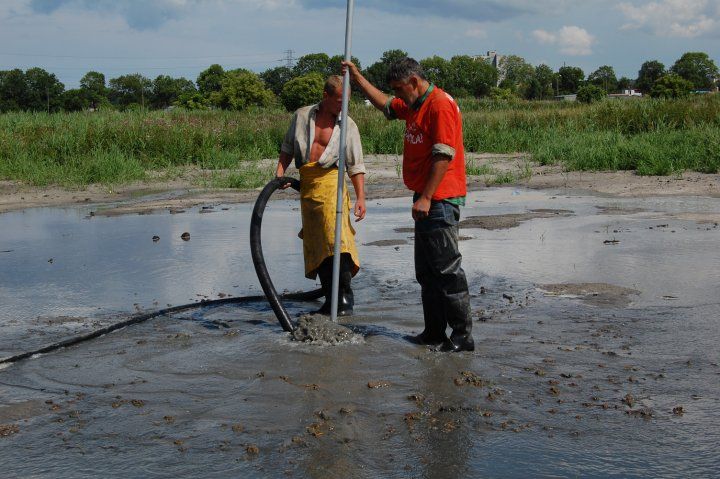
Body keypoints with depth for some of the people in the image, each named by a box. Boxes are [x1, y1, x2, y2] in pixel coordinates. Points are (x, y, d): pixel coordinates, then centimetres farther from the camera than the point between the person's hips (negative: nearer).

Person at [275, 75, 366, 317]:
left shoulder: (347, 125, 3)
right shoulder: (302, 116, 9)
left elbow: (356, 165, 2)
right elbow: (288, 147, 20)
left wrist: (361, 197, -6)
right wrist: (280, 172, 5)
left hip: (331, 182, -4)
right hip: (306, 185, 4)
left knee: (336, 239, -19)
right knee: (316, 246, 5)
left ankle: (345, 298, -17)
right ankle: (330, 301, 13)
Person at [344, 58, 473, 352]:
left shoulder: (441, 105, -14)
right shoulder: (414, 106, 17)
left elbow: (443, 156, -21)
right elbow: (385, 105, 36)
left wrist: (426, 198, -23)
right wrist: (357, 77, 32)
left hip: (440, 201, -10)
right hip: (426, 201, 10)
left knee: (446, 269, -9)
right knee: (426, 272, 12)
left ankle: (463, 336, -5)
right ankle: (434, 333, 18)